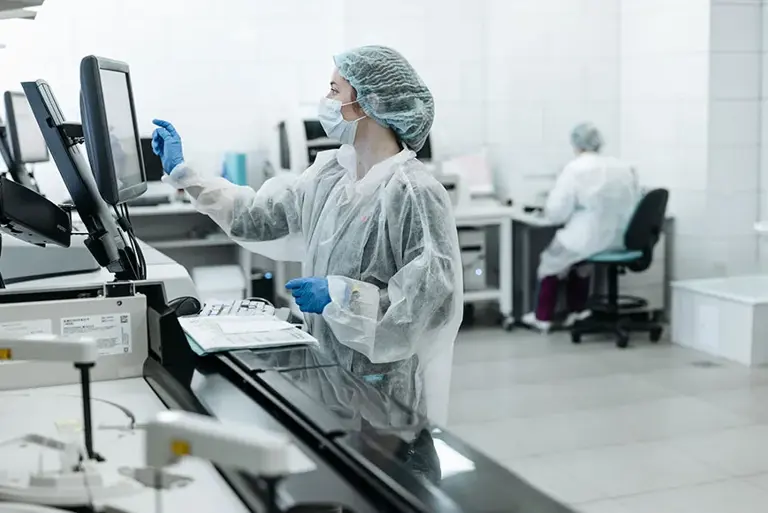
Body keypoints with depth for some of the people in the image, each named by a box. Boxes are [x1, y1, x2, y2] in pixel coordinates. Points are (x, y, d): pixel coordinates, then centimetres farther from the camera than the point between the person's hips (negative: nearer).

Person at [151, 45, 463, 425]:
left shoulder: (415, 192, -17)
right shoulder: (330, 173, 5)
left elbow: (434, 292, -22)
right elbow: (258, 216, 14)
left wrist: (341, 294, -21)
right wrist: (181, 173, 14)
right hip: (326, 368, 6)